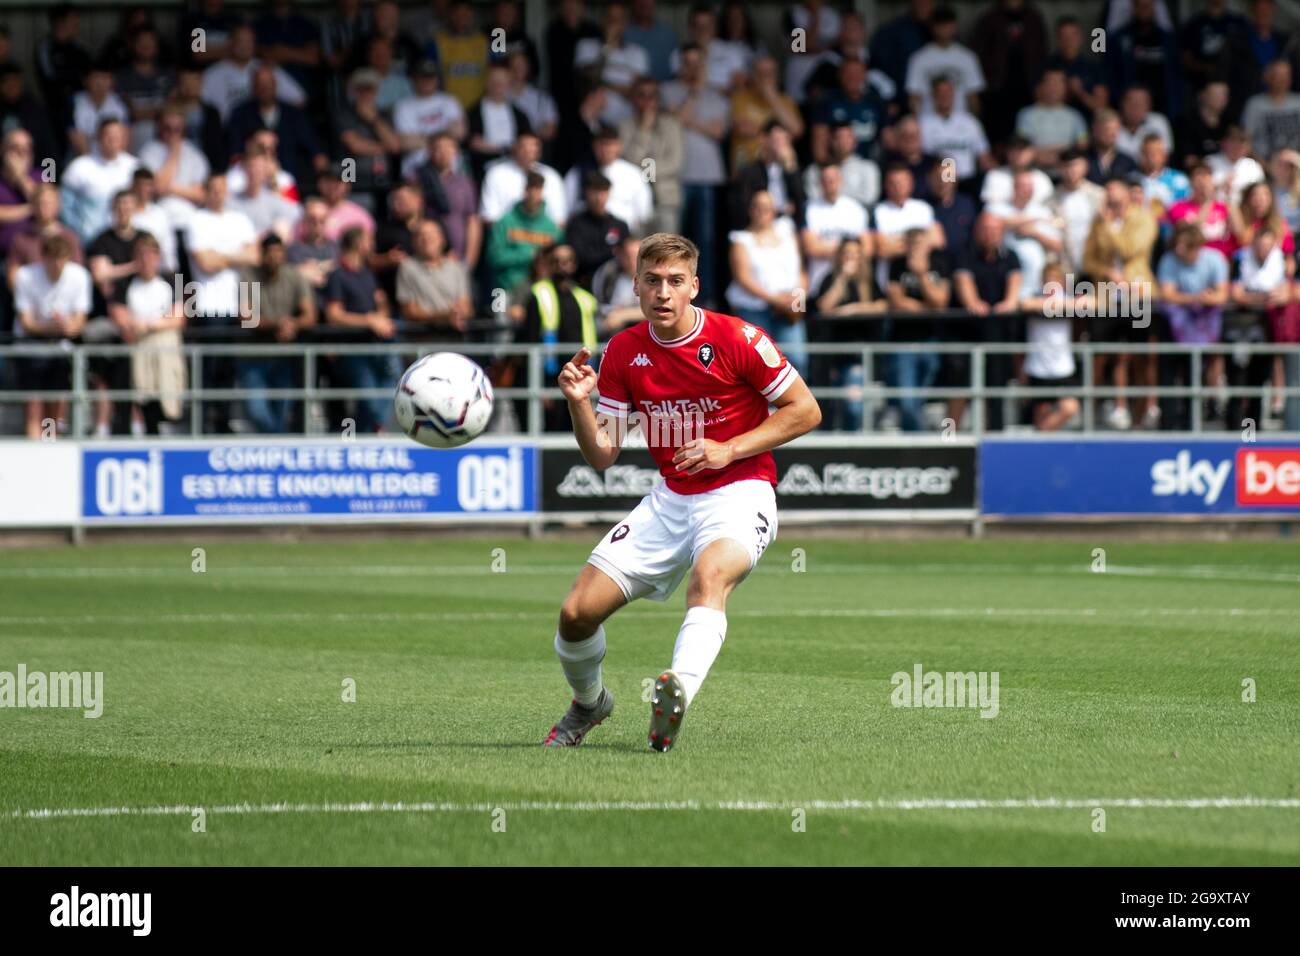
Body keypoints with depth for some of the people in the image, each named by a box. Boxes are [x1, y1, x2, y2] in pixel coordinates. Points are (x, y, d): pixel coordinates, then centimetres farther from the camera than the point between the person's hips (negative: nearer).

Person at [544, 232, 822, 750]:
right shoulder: (622, 353, 2)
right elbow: (602, 456, 4)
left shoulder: (737, 339, -10)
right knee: (578, 611, -5)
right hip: (670, 499, 5)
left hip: (739, 493, -5)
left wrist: (728, 450, -14)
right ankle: (588, 703, 27)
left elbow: (805, 410, -5)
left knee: (710, 575, -38)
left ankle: (679, 693, -61)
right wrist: (578, 402, -16)